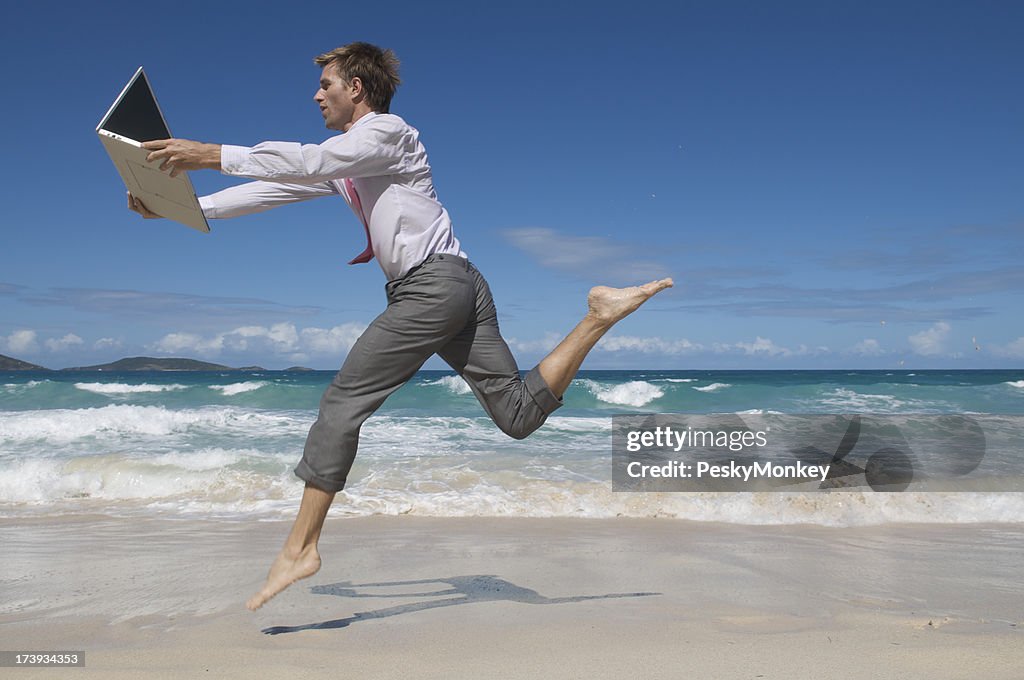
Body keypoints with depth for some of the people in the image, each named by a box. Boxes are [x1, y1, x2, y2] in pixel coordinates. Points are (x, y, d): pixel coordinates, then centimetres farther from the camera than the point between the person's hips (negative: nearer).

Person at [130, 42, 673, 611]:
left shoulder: (387, 129, 0)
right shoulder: (342, 159, 25)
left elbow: (309, 162, -14)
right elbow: (277, 187, 21)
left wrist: (212, 154, -14)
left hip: (434, 282, -10)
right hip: (456, 286, 10)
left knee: (344, 400, -9)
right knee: (519, 414, 3)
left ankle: (301, 548, -6)